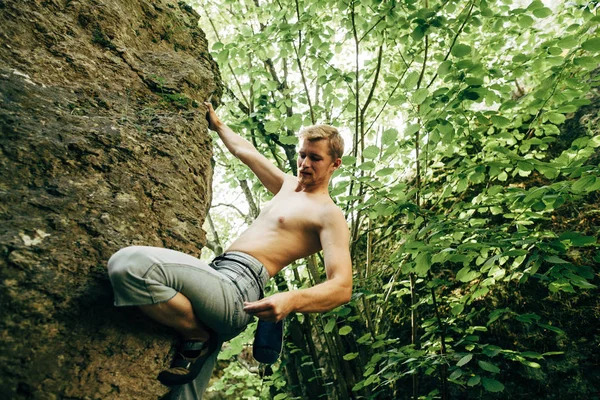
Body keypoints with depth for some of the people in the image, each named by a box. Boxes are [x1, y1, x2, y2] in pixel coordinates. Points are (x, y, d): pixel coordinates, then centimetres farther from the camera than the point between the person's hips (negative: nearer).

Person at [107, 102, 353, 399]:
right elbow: (245, 151, 37)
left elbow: (342, 287, -15)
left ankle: (198, 338, -9)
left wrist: (292, 300, -32)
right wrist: (218, 125, 44)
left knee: (129, 264, -26)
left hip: (238, 287, -8)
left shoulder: (329, 215, -2)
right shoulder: (288, 186, 24)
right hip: (218, 278, 8)